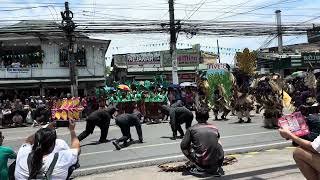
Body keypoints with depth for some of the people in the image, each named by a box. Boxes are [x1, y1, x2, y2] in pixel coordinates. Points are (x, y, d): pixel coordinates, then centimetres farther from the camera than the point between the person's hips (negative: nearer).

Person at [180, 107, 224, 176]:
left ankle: (200, 168, 9)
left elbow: (183, 146, -3)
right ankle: (215, 168, 18)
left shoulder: (192, 129, -2)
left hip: (201, 162, -3)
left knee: (185, 148, 18)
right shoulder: (214, 128, 9)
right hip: (216, 160, 4)